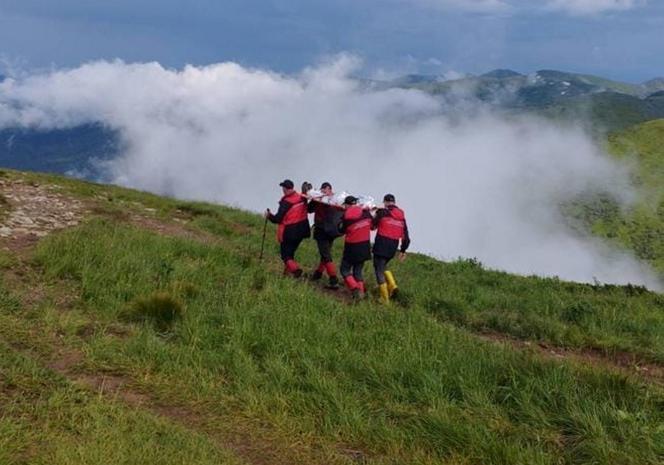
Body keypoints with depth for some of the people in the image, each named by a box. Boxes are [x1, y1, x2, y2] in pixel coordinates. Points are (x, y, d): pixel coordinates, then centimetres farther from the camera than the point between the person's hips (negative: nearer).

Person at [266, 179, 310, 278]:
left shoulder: (286, 202, -21)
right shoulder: (301, 198, -4)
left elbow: (278, 219, -17)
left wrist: (269, 216, -1)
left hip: (289, 232, -6)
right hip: (301, 231, 6)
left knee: (286, 255, 5)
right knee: (290, 252, 22)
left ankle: (295, 269, -16)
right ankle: (288, 271, 28)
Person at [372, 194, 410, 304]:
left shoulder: (382, 213, -8)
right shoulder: (401, 216, 9)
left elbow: (372, 225, 1)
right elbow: (405, 235, 12)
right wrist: (403, 250, 22)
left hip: (381, 245, -6)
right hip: (393, 248, 6)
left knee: (379, 270, 3)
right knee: (383, 266, 27)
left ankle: (385, 298, 3)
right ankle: (392, 285, 8)